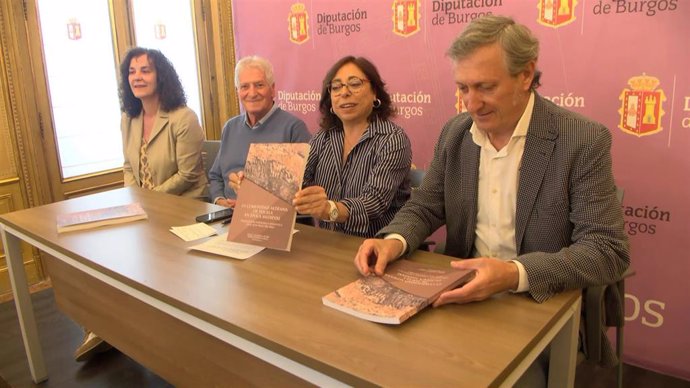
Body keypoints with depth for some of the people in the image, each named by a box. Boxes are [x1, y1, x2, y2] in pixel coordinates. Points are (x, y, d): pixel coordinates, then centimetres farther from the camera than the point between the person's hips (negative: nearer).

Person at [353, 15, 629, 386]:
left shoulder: (584, 140, -14)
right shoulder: (454, 132, 1)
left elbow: (608, 251, -17)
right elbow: (424, 207, 6)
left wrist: (514, 274, -33)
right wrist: (394, 241, -17)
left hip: (541, 306, -3)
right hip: (463, 294, 4)